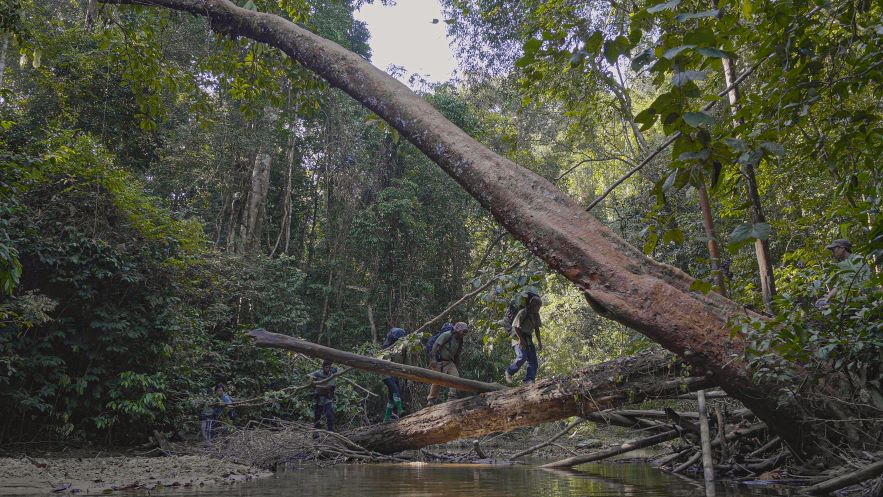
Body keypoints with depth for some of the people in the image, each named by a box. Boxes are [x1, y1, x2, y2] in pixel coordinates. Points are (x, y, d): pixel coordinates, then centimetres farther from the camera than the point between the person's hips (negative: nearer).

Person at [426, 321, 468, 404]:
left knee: (455, 376, -14)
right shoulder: (447, 335, -13)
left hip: (449, 362, 7)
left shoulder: (459, 341, 10)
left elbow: (457, 355, 21)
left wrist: (457, 368, 19)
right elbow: (436, 345, -18)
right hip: (438, 361, -7)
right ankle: (431, 400, 14)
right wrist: (433, 358, -25)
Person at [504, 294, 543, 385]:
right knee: (522, 356, -25)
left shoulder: (536, 315, 7)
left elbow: (537, 329, 14)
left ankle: (529, 380, -7)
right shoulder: (522, 313, -16)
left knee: (533, 360, -5)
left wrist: (539, 342, 11)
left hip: (528, 338, 8)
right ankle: (509, 372, -5)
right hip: (518, 337, -8)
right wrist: (521, 339, -22)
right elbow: (515, 327, -16)